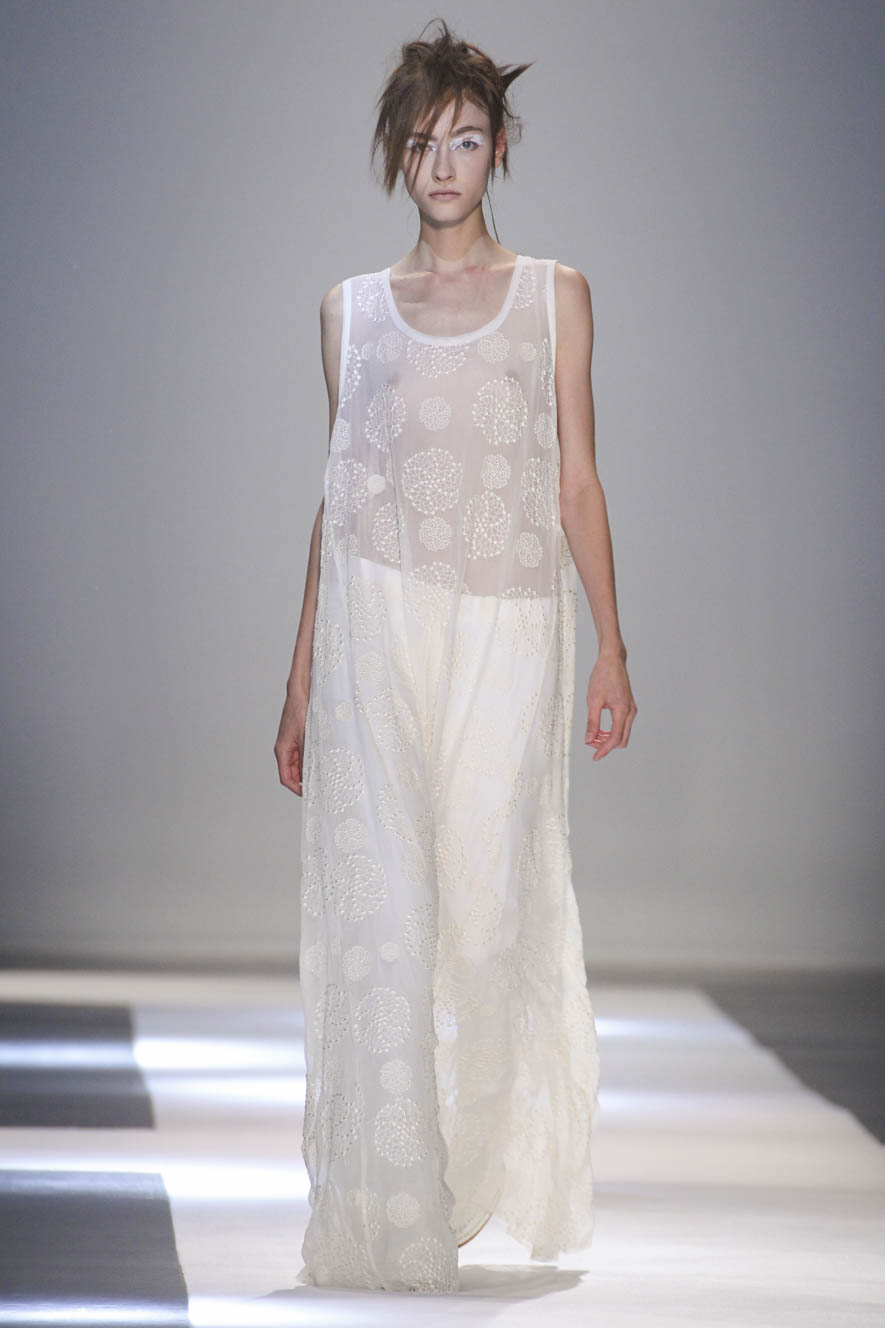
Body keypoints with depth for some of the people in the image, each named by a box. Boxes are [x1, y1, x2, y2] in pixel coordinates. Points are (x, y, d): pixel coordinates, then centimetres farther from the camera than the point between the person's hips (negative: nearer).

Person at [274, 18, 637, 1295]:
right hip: (376, 625, 1)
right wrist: (302, 679, 11)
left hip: (510, 628, -1)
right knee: (381, 907, -6)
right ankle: (391, 1221, -2)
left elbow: (577, 478, 7)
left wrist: (610, 645, -2)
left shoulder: (554, 294, 9)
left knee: (489, 906, -3)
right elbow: (336, 497, 13)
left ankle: (497, 1180, 18)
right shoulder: (353, 308, 12)